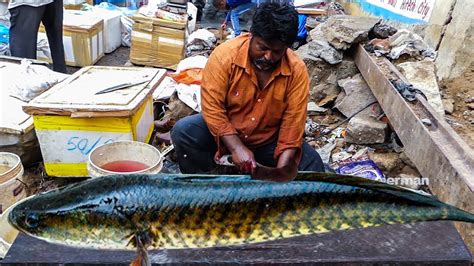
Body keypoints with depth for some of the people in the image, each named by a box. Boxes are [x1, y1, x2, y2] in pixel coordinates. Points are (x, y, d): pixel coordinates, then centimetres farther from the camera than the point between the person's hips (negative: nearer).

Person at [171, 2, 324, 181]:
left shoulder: (297, 71, -18)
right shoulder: (225, 55, -22)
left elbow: (293, 122, -18)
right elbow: (212, 107, -22)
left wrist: (280, 173, -28)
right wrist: (236, 147, -32)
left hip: (269, 140, 1)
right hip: (225, 133, 0)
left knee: (312, 165, -19)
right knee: (183, 131, -25)